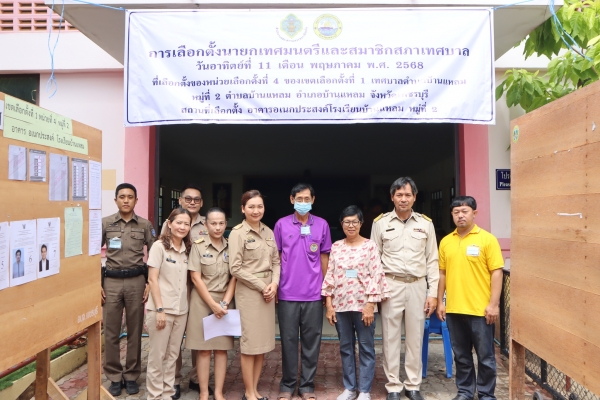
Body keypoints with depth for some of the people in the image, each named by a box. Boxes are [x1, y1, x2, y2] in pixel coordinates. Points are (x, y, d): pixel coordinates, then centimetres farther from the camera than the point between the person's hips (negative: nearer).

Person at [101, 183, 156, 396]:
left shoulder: (145, 225, 2)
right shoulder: (105, 223, 2)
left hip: (136, 281, 0)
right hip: (112, 281, 0)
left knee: (135, 331, 8)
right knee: (111, 332, 6)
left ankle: (131, 375, 23)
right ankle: (114, 376, 22)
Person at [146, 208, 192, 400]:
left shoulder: (187, 248, 8)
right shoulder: (159, 246, -8)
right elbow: (152, 279, -11)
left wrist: (187, 304, 5)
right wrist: (160, 309, -15)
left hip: (181, 310, 5)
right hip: (161, 308, -5)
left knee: (173, 354, 13)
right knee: (157, 354, 6)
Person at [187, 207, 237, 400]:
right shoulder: (198, 246, -3)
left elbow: (234, 278, 3)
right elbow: (196, 278, -8)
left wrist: (225, 303, -9)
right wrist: (213, 304, -12)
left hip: (225, 301, 3)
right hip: (203, 301, -2)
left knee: (222, 348, 5)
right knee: (204, 349, 2)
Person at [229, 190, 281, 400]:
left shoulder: (268, 232, 9)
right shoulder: (238, 233, -8)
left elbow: (276, 262, 10)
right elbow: (235, 268, -13)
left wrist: (274, 284, -7)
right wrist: (261, 286, -11)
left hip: (268, 291, 6)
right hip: (249, 292, -6)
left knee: (264, 342, 11)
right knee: (250, 343, 2)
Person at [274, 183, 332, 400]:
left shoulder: (322, 225, 1)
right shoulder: (281, 224, 0)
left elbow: (324, 257, 7)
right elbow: (276, 257, 6)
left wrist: (326, 287, 7)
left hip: (313, 293, 1)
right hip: (287, 293, 0)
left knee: (311, 341, 8)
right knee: (288, 340, 9)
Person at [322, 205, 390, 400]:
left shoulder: (370, 246, -3)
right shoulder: (336, 247, 6)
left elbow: (376, 276, -7)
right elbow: (330, 276, 6)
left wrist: (370, 305, -12)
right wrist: (329, 304, 1)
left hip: (363, 305, -3)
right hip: (341, 305, 3)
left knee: (366, 348, 6)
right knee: (345, 347, 13)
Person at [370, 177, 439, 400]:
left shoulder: (426, 223, 4)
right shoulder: (380, 222, 1)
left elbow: (432, 261, 5)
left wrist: (433, 293, 1)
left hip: (417, 286, 1)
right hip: (391, 285, -1)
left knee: (415, 338, 9)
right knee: (391, 338, 5)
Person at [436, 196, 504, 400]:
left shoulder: (487, 239, -6)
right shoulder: (446, 242, 7)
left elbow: (496, 272, -8)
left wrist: (494, 304, -12)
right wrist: (440, 301, 8)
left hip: (480, 309, -4)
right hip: (454, 309, 4)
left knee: (485, 356, 9)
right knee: (461, 356, 16)